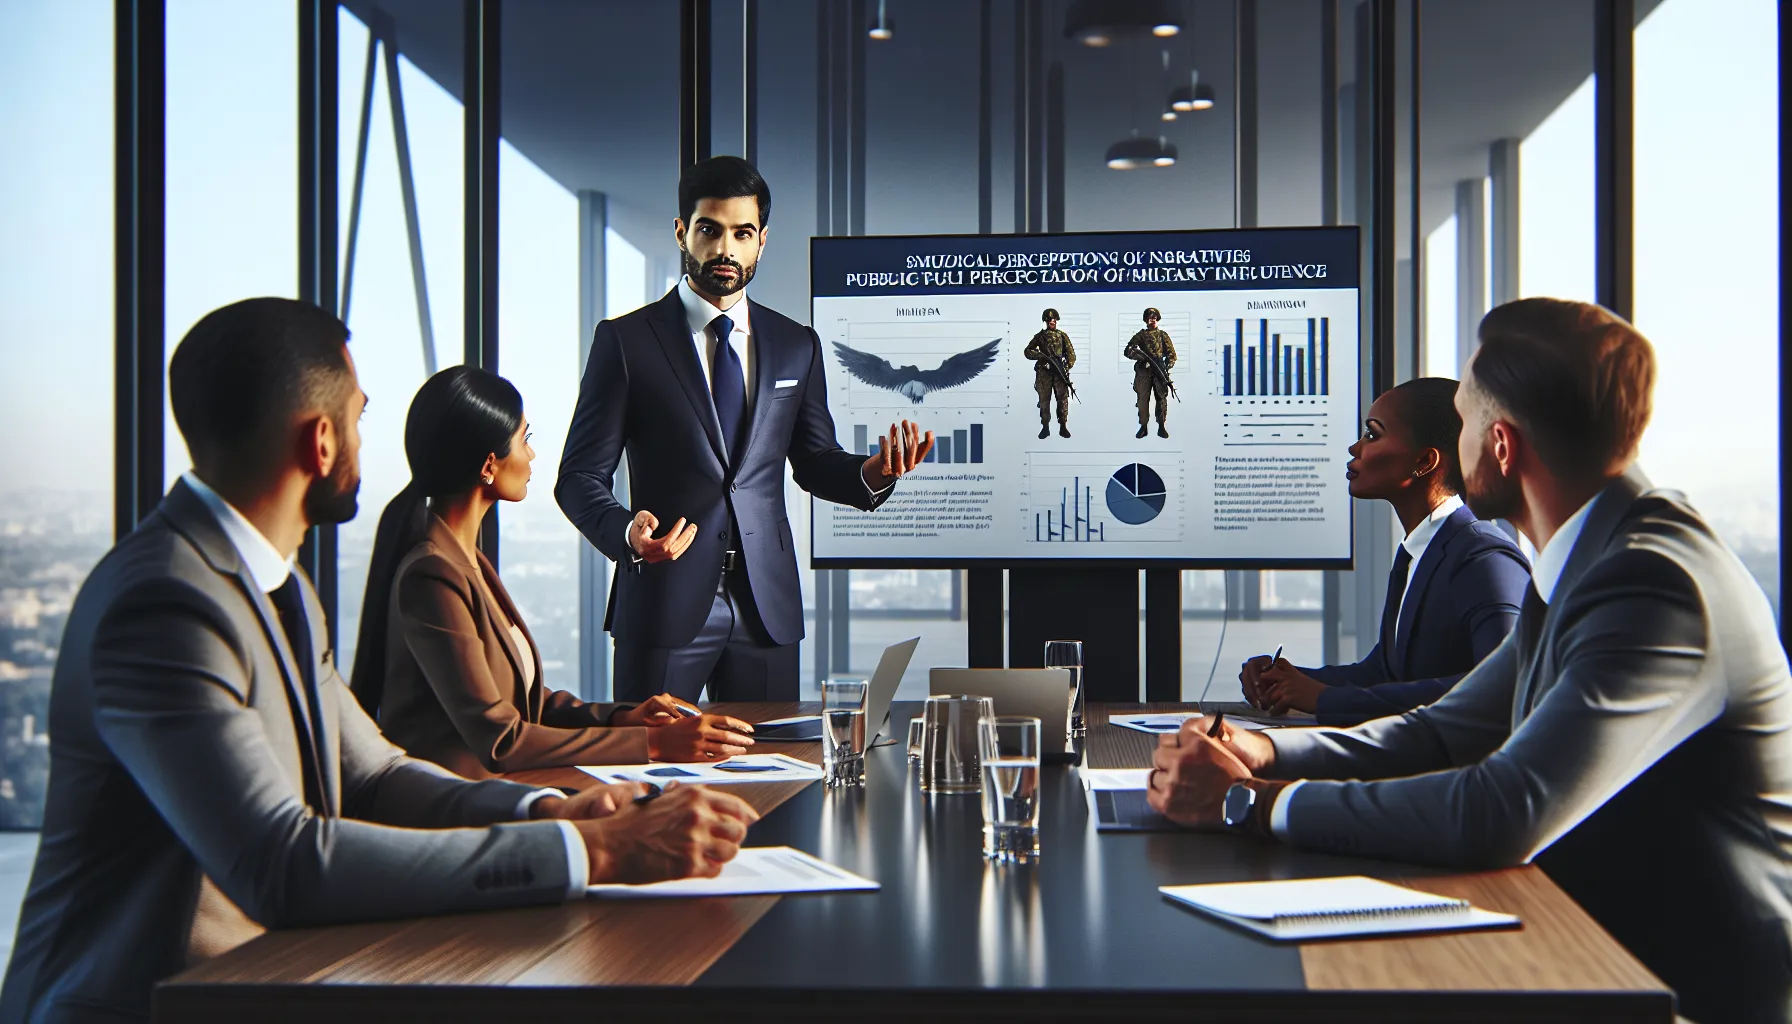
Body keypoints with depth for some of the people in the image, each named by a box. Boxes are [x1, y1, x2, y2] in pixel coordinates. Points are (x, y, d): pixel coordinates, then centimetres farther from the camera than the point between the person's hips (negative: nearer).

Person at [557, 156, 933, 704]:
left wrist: (870, 474, -5)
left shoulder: (797, 346, 11)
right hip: (664, 604, -3)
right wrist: (625, 531, -22)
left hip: (767, 607, 3)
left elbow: (814, 463, 17)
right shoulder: (625, 340, 0)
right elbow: (580, 476, -1)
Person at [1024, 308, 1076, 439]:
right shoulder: (1039, 336, 8)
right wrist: (1041, 355, -12)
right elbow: (1027, 352, 5)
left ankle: (1063, 427, 0)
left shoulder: (1063, 336, 9)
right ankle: (1045, 427, 7)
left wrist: (1067, 367, -8)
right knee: (1044, 400, 1)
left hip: (1059, 372, 0)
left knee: (1063, 399, -5)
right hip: (1043, 372, 0)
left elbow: (1071, 354, 8)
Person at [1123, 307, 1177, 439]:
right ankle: (1143, 426, 0)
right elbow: (1128, 351, 5)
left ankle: (1161, 427, 2)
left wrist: (1167, 366, -7)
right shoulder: (1140, 335, 12)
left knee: (1161, 398, -3)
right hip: (1143, 372, 0)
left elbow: (1172, 353, 10)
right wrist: (1138, 355, -15)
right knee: (1143, 399, -5)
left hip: (1159, 371, 0)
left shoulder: (1163, 335, 14)